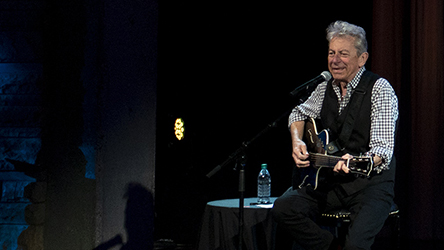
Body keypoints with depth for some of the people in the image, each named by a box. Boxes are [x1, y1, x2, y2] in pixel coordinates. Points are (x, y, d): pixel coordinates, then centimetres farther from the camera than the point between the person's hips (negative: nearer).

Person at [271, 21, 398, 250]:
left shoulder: (379, 89, -11)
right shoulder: (326, 88, 7)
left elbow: (383, 150, -20)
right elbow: (299, 113, 27)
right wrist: (297, 142, 5)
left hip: (370, 182, -6)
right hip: (331, 180, 6)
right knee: (283, 209, -19)